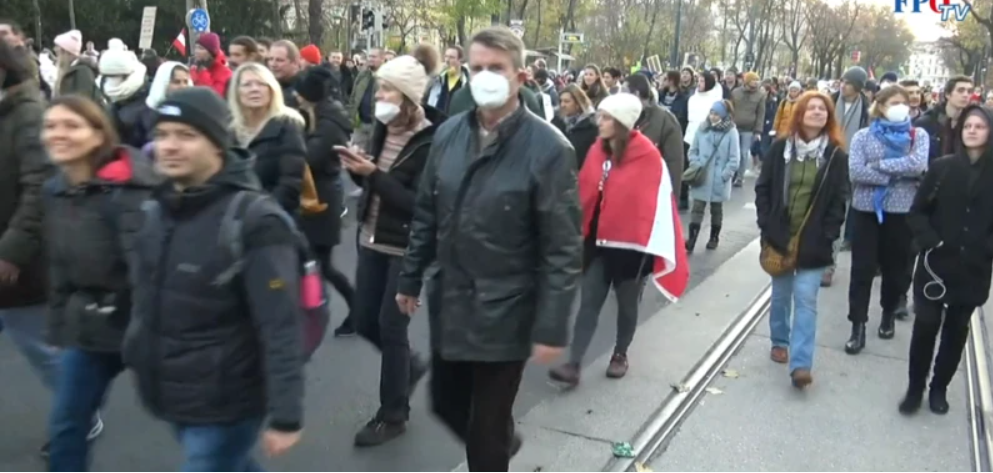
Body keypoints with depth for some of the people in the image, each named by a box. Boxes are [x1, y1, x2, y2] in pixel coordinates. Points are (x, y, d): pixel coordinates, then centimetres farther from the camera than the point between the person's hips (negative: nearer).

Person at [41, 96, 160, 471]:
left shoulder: (128, 189, -21)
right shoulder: (54, 191, 4)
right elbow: (59, 267, 13)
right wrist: (59, 323, 14)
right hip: (87, 326, 7)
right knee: (65, 428, 12)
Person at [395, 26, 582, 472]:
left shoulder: (548, 147, -15)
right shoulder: (449, 134, 1)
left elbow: (563, 247, -15)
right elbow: (426, 214, 11)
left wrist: (551, 326, -16)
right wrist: (410, 278, 13)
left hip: (504, 312, -5)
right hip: (448, 302, 6)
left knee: (486, 430, 8)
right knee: (446, 404, 21)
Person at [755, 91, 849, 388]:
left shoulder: (836, 155, -1)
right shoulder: (780, 148, 0)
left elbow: (838, 202, -1)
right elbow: (763, 189, 1)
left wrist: (826, 236, -9)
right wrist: (767, 228, -6)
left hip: (813, 241, -1)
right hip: (779, 236, 1)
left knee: (806, 300, -5)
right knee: (780, 295, 15)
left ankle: (801, 364, -6)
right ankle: (780, 342, 36)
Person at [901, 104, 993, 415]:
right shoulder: (941, 168, -2)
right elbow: (916, 213, -1)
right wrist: (931, 243, -15)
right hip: (936, 264, -1)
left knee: (956, 331, 12)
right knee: (925, 327, 0)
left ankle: (939, 389, 27)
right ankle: (915, 389, 15)